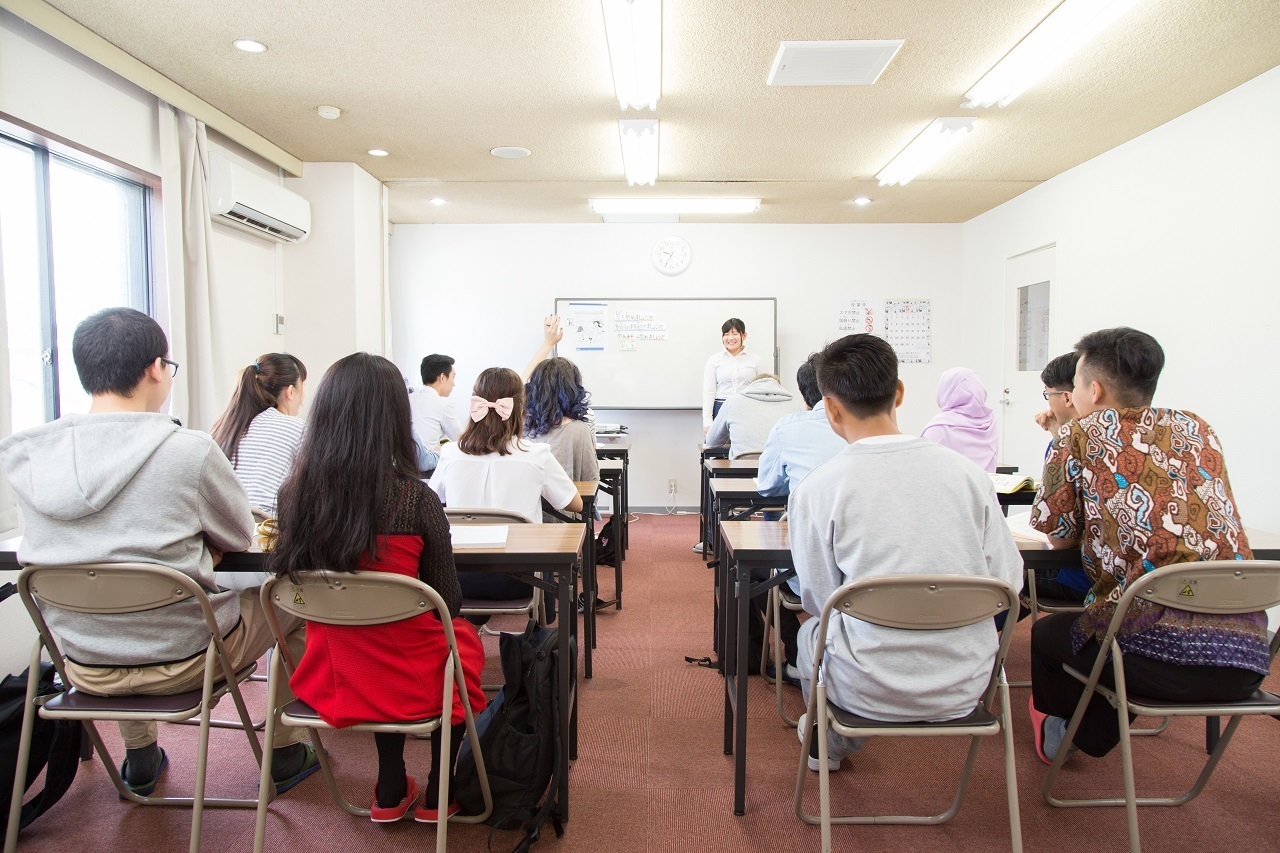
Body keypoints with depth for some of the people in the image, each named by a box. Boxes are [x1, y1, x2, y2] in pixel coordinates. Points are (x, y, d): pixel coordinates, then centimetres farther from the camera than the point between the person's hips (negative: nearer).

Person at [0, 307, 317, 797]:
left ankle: (139, 761, 45)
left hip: (83, 666, 6)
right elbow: (239, 538, -6)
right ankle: (286, 752, 30)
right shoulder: (189, 450, -22)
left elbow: (94, 537, 9)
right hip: (179, 660, -5)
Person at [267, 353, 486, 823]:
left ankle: (390, 791, 38)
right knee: (464, 638, 28)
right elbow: (449, 603, -12)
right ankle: (438, 793, 36)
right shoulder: (415, 498, -23)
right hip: (411, 686, -3)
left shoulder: (293, 493, -12)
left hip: (330, 679, 4)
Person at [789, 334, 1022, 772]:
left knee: (813, 631, 27)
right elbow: (1007, 581, -1)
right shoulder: (968, 472, -6)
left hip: (874, 691, -3)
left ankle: (829, 746, 52)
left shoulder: (816, 489, -15)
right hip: (966, 687, 4)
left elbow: (819, 598, -6)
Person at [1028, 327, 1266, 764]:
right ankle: (1091, 737, 51)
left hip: (1158, 653, -5)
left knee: (1046, 632, 26)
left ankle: (1058, 737, 49)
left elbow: (1059, 536, 7)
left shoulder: (1079, 436, -1)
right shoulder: (1197, 428, 13)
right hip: (1247, 657, 5)